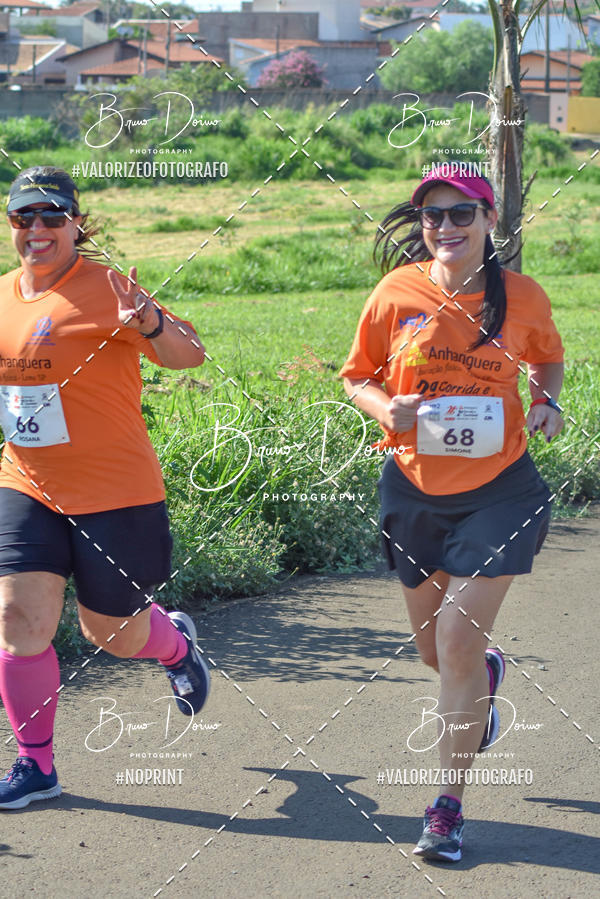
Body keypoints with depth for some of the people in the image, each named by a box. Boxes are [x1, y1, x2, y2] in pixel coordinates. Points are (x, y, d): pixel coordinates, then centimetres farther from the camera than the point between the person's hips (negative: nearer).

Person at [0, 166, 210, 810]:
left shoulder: (105, 290, -14)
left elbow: (189, 355, -22)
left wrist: (150, 325, -42)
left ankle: (176, 643, 45)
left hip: (114, 492, -5)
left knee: (112, 632, 8)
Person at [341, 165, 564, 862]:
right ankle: (485, 674, 54)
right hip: (415, 490, 2)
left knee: (458, 641, -11)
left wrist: (546, 401, -5)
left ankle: (449, 808, 1)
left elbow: (548, 360, 16)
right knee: (434, 647, 15)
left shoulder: (522, 298, -4)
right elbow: (357, 376, 4)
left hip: (497, 491, -2)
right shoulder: (398, 292, -6)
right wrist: (385, 409, -17)